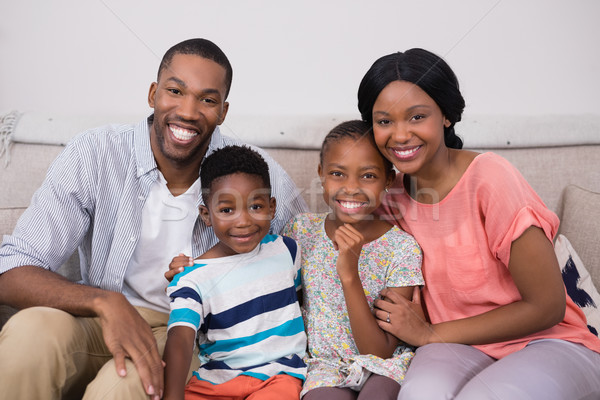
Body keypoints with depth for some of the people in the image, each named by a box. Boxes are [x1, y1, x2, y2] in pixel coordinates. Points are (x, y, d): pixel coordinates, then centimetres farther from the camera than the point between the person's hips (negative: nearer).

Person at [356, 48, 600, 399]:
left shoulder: (490, 179, -18)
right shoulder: (392, 194, -1)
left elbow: (547, 307, -14)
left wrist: (430, 334, -11)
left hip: (545, 342, -2)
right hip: (459, 347, 3)